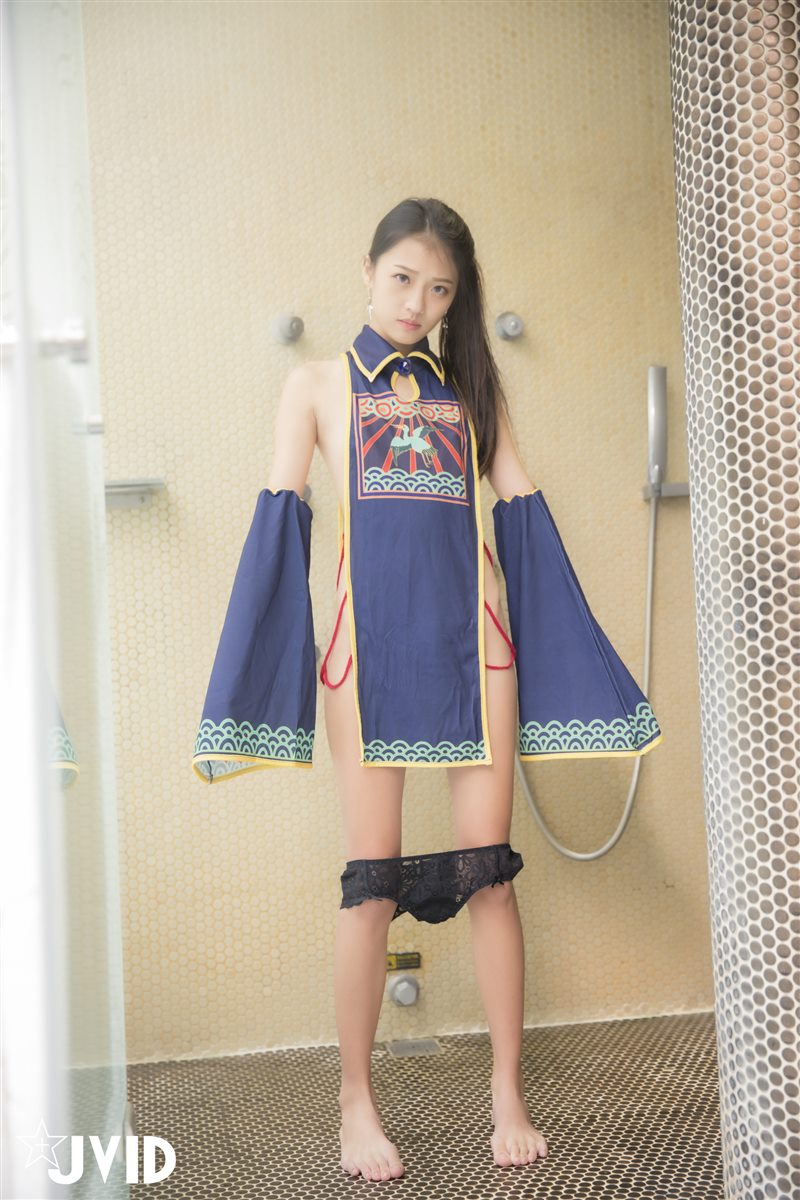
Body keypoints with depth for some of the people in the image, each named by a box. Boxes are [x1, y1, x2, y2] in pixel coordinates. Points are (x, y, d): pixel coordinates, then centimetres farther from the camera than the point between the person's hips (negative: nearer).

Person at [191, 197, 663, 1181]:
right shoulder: (317, 386, 9)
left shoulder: (472, 390, 14)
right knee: (371, 882, 1)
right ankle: (357, 1102, 15)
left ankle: (508, 1093, 16)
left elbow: (524, 519, 11)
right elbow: (279, 528, 2)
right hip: (368, 650, -2)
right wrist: (250, 689, -6)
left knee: (489, 873, 3)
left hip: (474, 647, 2)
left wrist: (582, 671, 6)